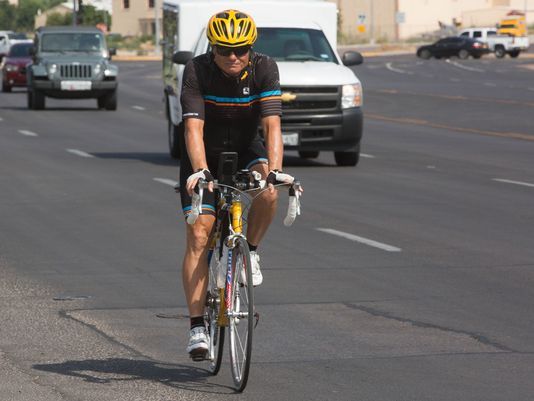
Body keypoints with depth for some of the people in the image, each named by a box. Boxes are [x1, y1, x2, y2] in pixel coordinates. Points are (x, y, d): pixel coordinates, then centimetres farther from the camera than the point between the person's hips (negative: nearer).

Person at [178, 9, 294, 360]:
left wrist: (275, 169, -46)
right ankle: (198, 328, -10)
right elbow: (194, 128, -34)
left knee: (268, 191, -32)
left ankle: (250, 251, -4)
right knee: (198, 236, -12)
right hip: (205, 155, -1)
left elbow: (272, 124, -31)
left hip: (246, 149, 1)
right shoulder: (197, 71, -26)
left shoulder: (264, 69, -23)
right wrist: (200, 171, -50)